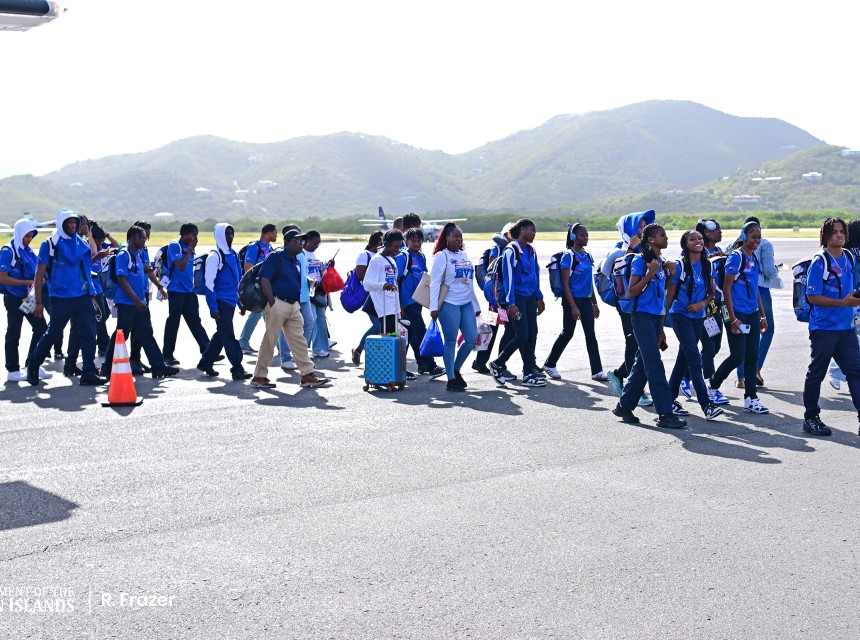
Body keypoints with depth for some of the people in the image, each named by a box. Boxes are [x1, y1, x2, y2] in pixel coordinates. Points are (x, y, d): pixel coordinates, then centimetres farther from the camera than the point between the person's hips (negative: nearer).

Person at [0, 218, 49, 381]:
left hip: (29, 297, 7)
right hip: (14, 298, -7)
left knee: (41, 328, 6)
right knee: (13, 334, 2)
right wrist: (27, 282, -20)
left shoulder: (29, 251, 11)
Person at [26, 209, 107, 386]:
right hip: (61, 298, -5)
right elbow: (39, 274, -4)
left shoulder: (80, 243, 12)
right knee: (52, 333, 5)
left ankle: (88, 373, 1)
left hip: (83, 297, 5)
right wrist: (39, 302, -8)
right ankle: (33, 367, 25)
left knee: (88, 334, -2)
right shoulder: (50, 245, -3)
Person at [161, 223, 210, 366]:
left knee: (195, 321, 7)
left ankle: (207, 350, 6)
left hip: (189, 290, 7)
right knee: (173, 322, -1)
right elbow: (181, 266, -20)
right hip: (176, 290, -7)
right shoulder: (174, 246, -11)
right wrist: (189, 250, -16)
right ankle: (168, 355, 8)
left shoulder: (189, 248, 12)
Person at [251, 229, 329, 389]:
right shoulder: (275, 257, -7)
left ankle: (307, 375, 9)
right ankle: (259, 376, 6)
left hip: (294, 306, 8)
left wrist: (299, 305, 15)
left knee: (299, 341, 7)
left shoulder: (297, 262, 18)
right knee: (269, 341, -2)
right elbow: (264, 280, -14)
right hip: (278, 304, -8)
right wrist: (272, 303, -19)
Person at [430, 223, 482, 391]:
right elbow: (435, 283, -9)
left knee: (472, 339, 3)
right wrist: (434, 307, -16)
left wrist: (476, 306, 20)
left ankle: (456, 369, 21)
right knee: (450, 342, -2)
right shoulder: (441, 256, -4)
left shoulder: (464, 255, 15)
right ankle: (451, 379, 6)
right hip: (449, 304, -6)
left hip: (466, 304, 7)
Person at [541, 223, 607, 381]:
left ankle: (597, 370, 0)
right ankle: (549, 364, 20)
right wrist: (573, 307, -18)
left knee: (591, 334, 1)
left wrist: (595, 304, 16)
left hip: (586, 300, 6)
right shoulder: (568, 256, -10)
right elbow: (565, 284, -13)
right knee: (567, 333, 3)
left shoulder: (588, 256, 11)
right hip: (572, 299, -6)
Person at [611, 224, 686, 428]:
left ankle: (624, 406, 22)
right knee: (654, 365, -10)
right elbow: (632, 292, -14)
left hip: (656, 316, 9)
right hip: (642, 315, -9)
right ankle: (665, 413, -10)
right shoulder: (640, 261, -10)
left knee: (643, 362, 12)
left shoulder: (662, 262, 14)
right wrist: (650, 273, -21)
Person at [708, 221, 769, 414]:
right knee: (737, 356, -7)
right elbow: (726, 289, -13)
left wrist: (762, 315, 17)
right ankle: (712, 387, 12)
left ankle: (751, 398, 11)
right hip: (737, 314, -7)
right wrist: (733, 318, -16)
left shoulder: (755, 258, 13)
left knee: (752, 357, 6)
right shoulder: (736, 257, -10)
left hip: (753, 314, 7)